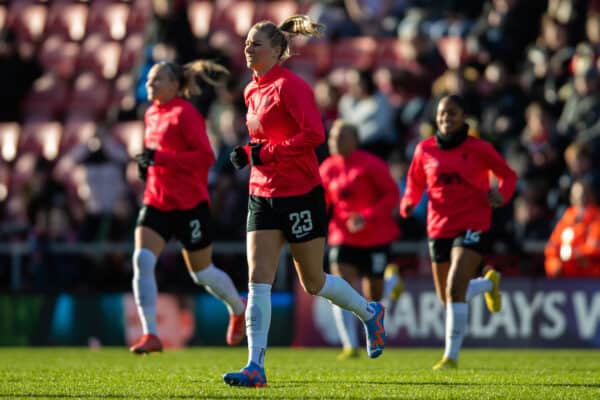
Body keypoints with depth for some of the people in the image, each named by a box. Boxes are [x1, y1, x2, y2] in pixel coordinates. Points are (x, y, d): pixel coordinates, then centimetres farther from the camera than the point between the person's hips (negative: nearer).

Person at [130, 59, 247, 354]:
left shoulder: (185, 113, -13)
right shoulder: (151, 114, 11)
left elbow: (206, 156, -20)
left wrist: (160, 158, -26)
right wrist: (147, 163, 6)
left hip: (189, 204, -6)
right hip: (156, 201, 6)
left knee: (201, 273, 8)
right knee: (142, 259, -16)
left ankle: (238, 309, 39)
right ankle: (150, 335, -17)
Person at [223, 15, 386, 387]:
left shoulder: (290, 86, -14)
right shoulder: (253, 91, 12)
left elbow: (315, 134, -22)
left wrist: (268, 152, -21)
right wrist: (248, 153, 5)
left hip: (300, 194, -7)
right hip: (263, 195, 7)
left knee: (314, 282, 5)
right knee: (258, 281, -5)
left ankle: (370, 312, 33)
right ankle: (255, 367, -9)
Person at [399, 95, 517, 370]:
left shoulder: (478, 149, -4)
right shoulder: (425, 150, 4)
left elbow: (508, 175, 8)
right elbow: (415, 183, 17)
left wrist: (501, 196, -13)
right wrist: (408, 204, -5)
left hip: (473, 227, -4)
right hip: (439, 229, 5)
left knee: (455, 290, -21)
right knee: (446, 297, 13)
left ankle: (451, 356, -14)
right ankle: (488, 283, 46)